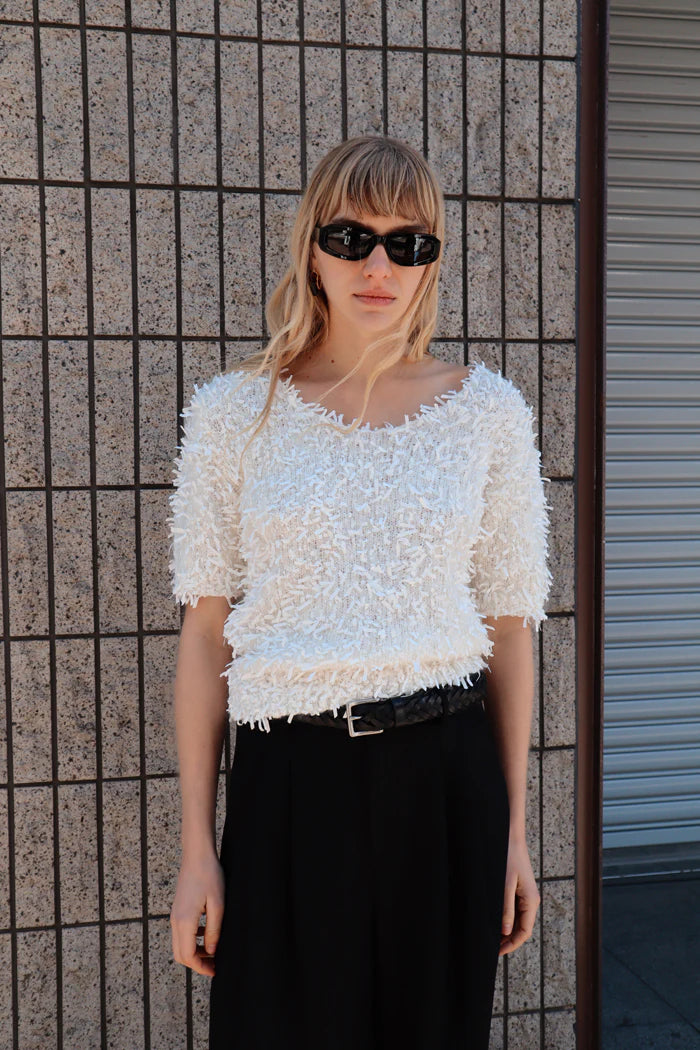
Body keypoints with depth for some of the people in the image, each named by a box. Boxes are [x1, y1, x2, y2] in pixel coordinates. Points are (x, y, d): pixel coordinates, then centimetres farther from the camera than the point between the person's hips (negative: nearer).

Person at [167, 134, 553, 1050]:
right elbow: (206, 633, 0)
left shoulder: (487, 411, 2)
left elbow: (508, 625, 5)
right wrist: (197, 851, 0)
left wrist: (515, 831, 6)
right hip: (289, 777, -1)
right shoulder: (234, 413, -1)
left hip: (446, 773, 2)